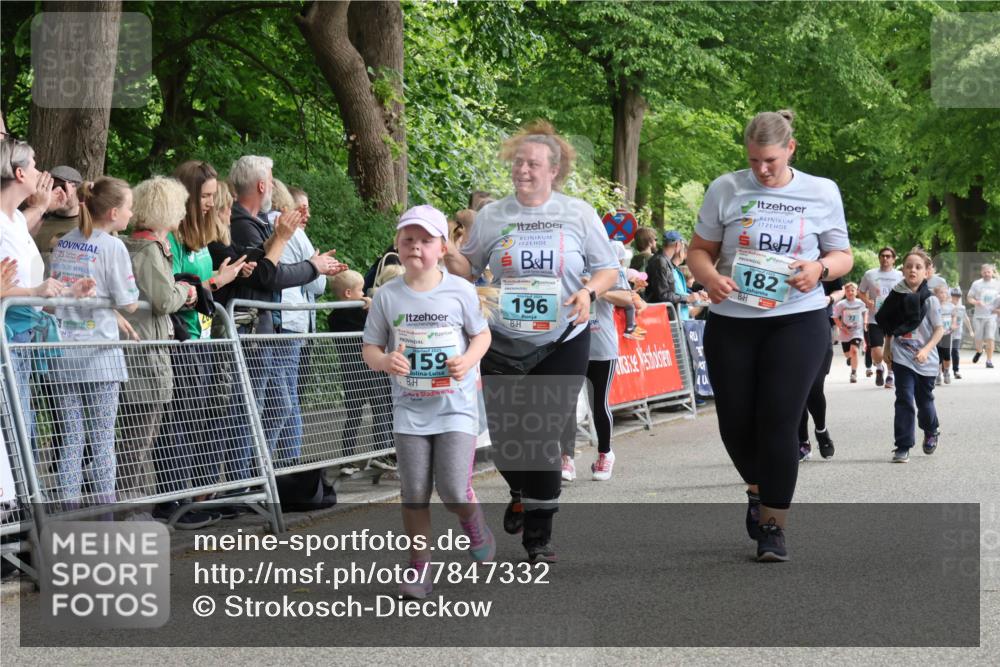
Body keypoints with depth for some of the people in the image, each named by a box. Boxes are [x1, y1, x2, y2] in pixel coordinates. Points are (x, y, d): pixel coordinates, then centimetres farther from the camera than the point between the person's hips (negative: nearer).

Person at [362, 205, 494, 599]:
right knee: (414, 493, 3)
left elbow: (482, 334, 7)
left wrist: (468, 361, -13)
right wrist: (385, 361, -20)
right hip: (410, 408, 2)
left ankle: (476, 530, 25)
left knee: (454, 492, -9)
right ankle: (419, 569, 17)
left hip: (456, 407, -2)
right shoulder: (387, 296, -1)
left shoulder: (460, 291, -4)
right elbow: (370, 348, 3)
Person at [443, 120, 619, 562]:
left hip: (563, 341, -1)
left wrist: (589, 292, -16)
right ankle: (521, 492, 36)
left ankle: (538, 531, 10)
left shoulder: (578, 214, 1)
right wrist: (448, 255, -12)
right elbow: (469, 270, 10)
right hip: (504, 341, 1)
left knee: (548, 433, -2)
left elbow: (608, 269, 4)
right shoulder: (491, 216, 4)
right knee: (504, 432, 2)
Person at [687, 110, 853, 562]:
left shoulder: (822, 193, 1)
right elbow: (699, 251, 5)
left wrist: (821, 267, -16)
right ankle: (758, 488, 38)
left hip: (797, 321, -1)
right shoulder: (725, 190, -1)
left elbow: (843, 257, 7)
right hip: (732, 322, 2)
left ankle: (773, 525, 4)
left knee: (778, 421, -9)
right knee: (735, 422, 7)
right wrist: (709, 277, -17)